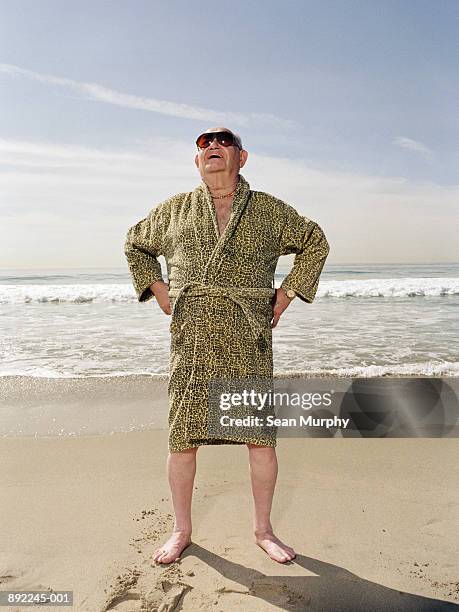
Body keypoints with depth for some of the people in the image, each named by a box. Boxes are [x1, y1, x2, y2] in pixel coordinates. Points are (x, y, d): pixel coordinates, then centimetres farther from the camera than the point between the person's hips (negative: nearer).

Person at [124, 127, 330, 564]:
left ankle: (262, 529, 25)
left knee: (261, 437, 3)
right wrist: (161, 294, 13)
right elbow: (135, 244, 26)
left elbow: (315, 243, 20)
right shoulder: (175, 209, 13)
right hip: (191, 338, 1)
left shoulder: (269, 211, 10)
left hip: (249, 337, 0)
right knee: (182, 438, 4)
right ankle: (181, 531, 26)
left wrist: (284, 297, 10)